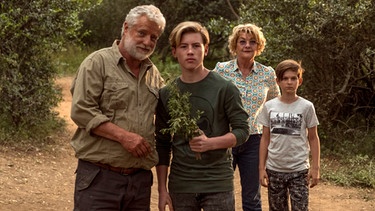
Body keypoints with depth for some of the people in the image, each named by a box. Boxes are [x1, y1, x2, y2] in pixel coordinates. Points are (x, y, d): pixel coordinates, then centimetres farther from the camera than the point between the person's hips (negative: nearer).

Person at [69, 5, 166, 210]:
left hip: (140, 180, 6)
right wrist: (123, 136, -17)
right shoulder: (98, 62, -3)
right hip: (99, 178, -6)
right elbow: (81, 110, -12)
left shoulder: (154, 74, 15)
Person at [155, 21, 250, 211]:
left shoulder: (224, 88, -3)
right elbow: (163, 145, 9)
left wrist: (210, 143, -19)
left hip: (218, 183, -2)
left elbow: (242, 131, -1)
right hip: (180, 186, 2)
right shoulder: (166, 94, 6)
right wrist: (162, 189, 4)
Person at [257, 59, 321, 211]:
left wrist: (315, 167, -3)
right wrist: (261, 168, 3)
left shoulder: (306, 106, -3)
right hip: (274, 170, 2)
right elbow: (265, 138, 6)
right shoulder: (269, 106, 2)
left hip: (299, 170, -2)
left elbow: (313, 138, 2)